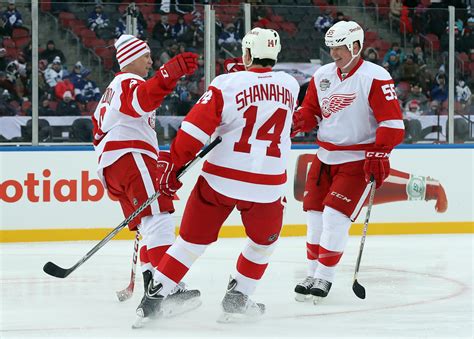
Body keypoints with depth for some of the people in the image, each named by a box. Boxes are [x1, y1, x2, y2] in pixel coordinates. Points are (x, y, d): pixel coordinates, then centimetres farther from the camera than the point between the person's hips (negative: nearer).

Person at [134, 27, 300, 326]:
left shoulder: (227, 84, -7)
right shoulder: (291, 85, 4)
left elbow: (196, 129, -11)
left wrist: (174, 166, -3)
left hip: (221, 178, -1)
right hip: (268, 186, 1)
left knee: (193, 240, 12)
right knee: (264, 243, 26)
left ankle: (153, 299, 8)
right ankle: (237, 298, 24)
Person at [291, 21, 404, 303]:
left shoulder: (375, 78, -15)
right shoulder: (323, 75, 5)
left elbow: (392, 122, -18)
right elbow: (311, 111, 13)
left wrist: (379, 155, -25)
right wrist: (295, 122, -8)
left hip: (359, 160, -6)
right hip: (326, 157, 6)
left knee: (335, 216, -11)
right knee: (315, 214, 7)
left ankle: (325, 278, 1)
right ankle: (314, 273, 21)